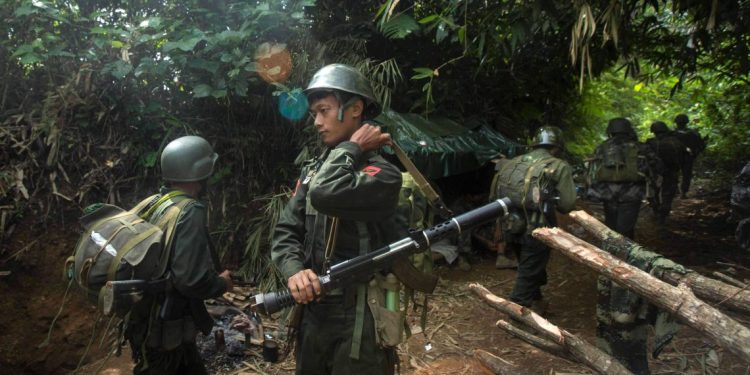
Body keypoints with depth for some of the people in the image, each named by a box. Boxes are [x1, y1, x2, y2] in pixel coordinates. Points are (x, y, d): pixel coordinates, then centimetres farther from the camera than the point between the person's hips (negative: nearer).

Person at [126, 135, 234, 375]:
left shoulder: (155, 204, 6)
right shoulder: (189, 211, -21)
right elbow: (191, 280, -29)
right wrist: (222, 283, -10)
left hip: (150, 322, 9)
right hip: (165, 330, -9)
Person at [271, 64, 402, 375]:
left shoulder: (382, 174, -14)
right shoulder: (312, 171, 8)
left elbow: (325, 195, -31)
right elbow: (285, 232, 5)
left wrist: (351, 147, -15)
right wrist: (294, 270, -15)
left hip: (359, 320, -6)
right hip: (312, 313, 7)